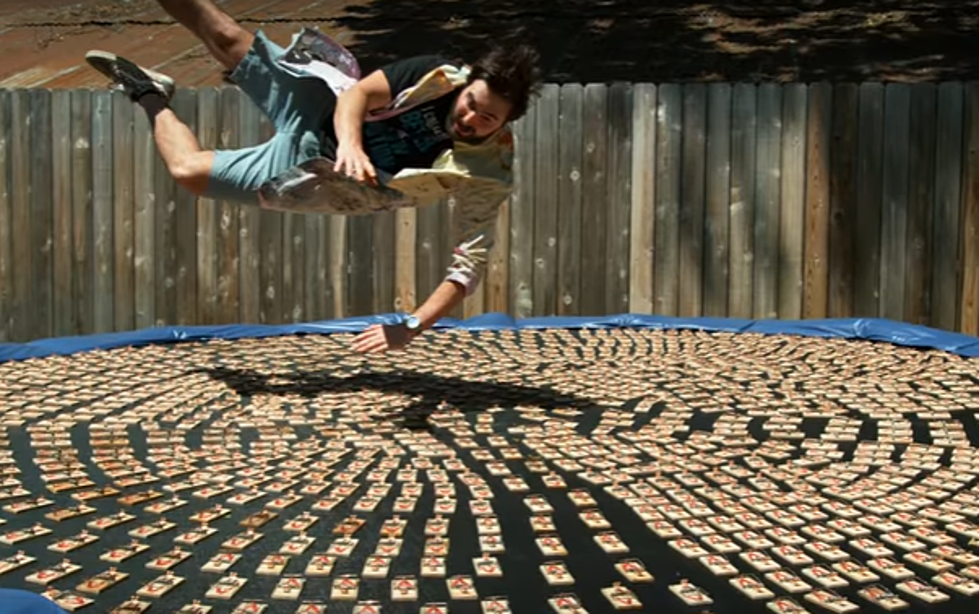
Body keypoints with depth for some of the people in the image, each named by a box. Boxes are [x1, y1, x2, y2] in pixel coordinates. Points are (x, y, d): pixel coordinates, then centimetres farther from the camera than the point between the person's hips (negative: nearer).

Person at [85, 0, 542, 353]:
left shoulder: (489, 176, -27)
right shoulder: (439, 76, -19)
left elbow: (470, 265, -29)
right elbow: (357, 94, -16)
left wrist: (412, 326, -39)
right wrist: (350, 142, -37)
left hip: (318, 171, -1)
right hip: (321, 103, 2)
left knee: (188, 171, -3)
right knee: (225, 38, -2)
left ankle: (151, 97, 30)